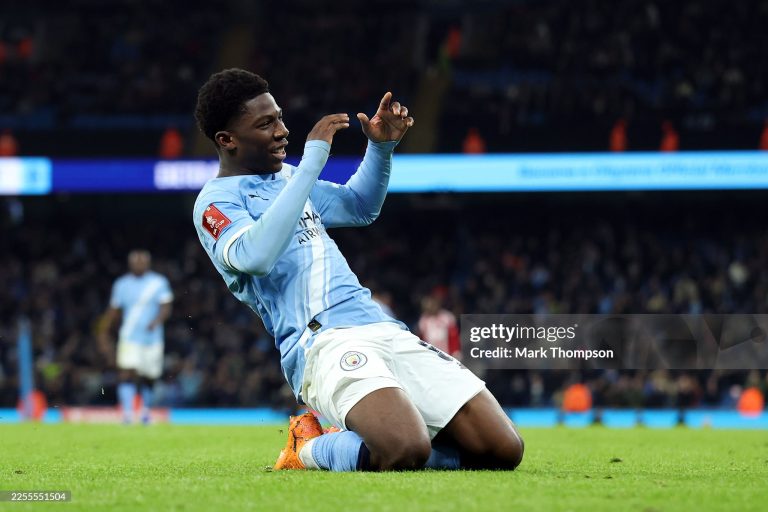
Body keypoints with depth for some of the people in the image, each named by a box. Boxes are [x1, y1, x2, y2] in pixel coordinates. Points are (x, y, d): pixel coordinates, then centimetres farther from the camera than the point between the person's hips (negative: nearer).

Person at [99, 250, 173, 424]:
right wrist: (104, 336, 15)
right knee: (127, 375, -17)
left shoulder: (159, 282, 1)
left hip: (152, 338, 0)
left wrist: (157, 321, -27)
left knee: (148, 379, 10)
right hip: (129, 339, 0)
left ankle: (145, 410, 34)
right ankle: (127, 414, -23)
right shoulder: (122, 284, 6)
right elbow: (113, 311, 14)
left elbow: (166, 307, -7)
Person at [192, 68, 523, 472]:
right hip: (322, 343, -8)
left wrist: (381, 147, 21)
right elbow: (255, 256, -23)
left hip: (384, 331, 8)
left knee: (502, 450, -6)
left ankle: (363, 446, 10)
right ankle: (311, 450, -5)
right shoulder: (216, 202, -1)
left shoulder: (285, 177, 25)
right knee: (405, 451, -36)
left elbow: (359, 208, 41)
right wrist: (312, 162, -20)